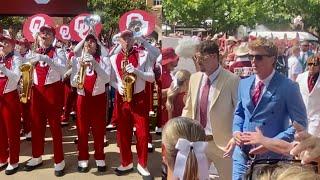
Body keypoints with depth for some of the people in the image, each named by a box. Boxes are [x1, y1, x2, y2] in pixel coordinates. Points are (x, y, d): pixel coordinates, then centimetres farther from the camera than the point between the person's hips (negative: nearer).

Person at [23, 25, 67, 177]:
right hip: (37, 90, 5)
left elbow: (62, 70, -21)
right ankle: (37, 157, 26)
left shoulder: (58, 52, -3)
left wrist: (46, 59, -32)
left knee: (54, 125, -1)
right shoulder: (34, 52, 12)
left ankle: (59, 160, 8)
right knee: (36, 124, 11)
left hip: (53, 90, -5)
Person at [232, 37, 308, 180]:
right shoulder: (244, 84, 6)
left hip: (271, 156, -4)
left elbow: (300, 124, -8)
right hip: (243, 154, 4)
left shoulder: (288, 87, -10)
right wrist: (236, 131, -2)